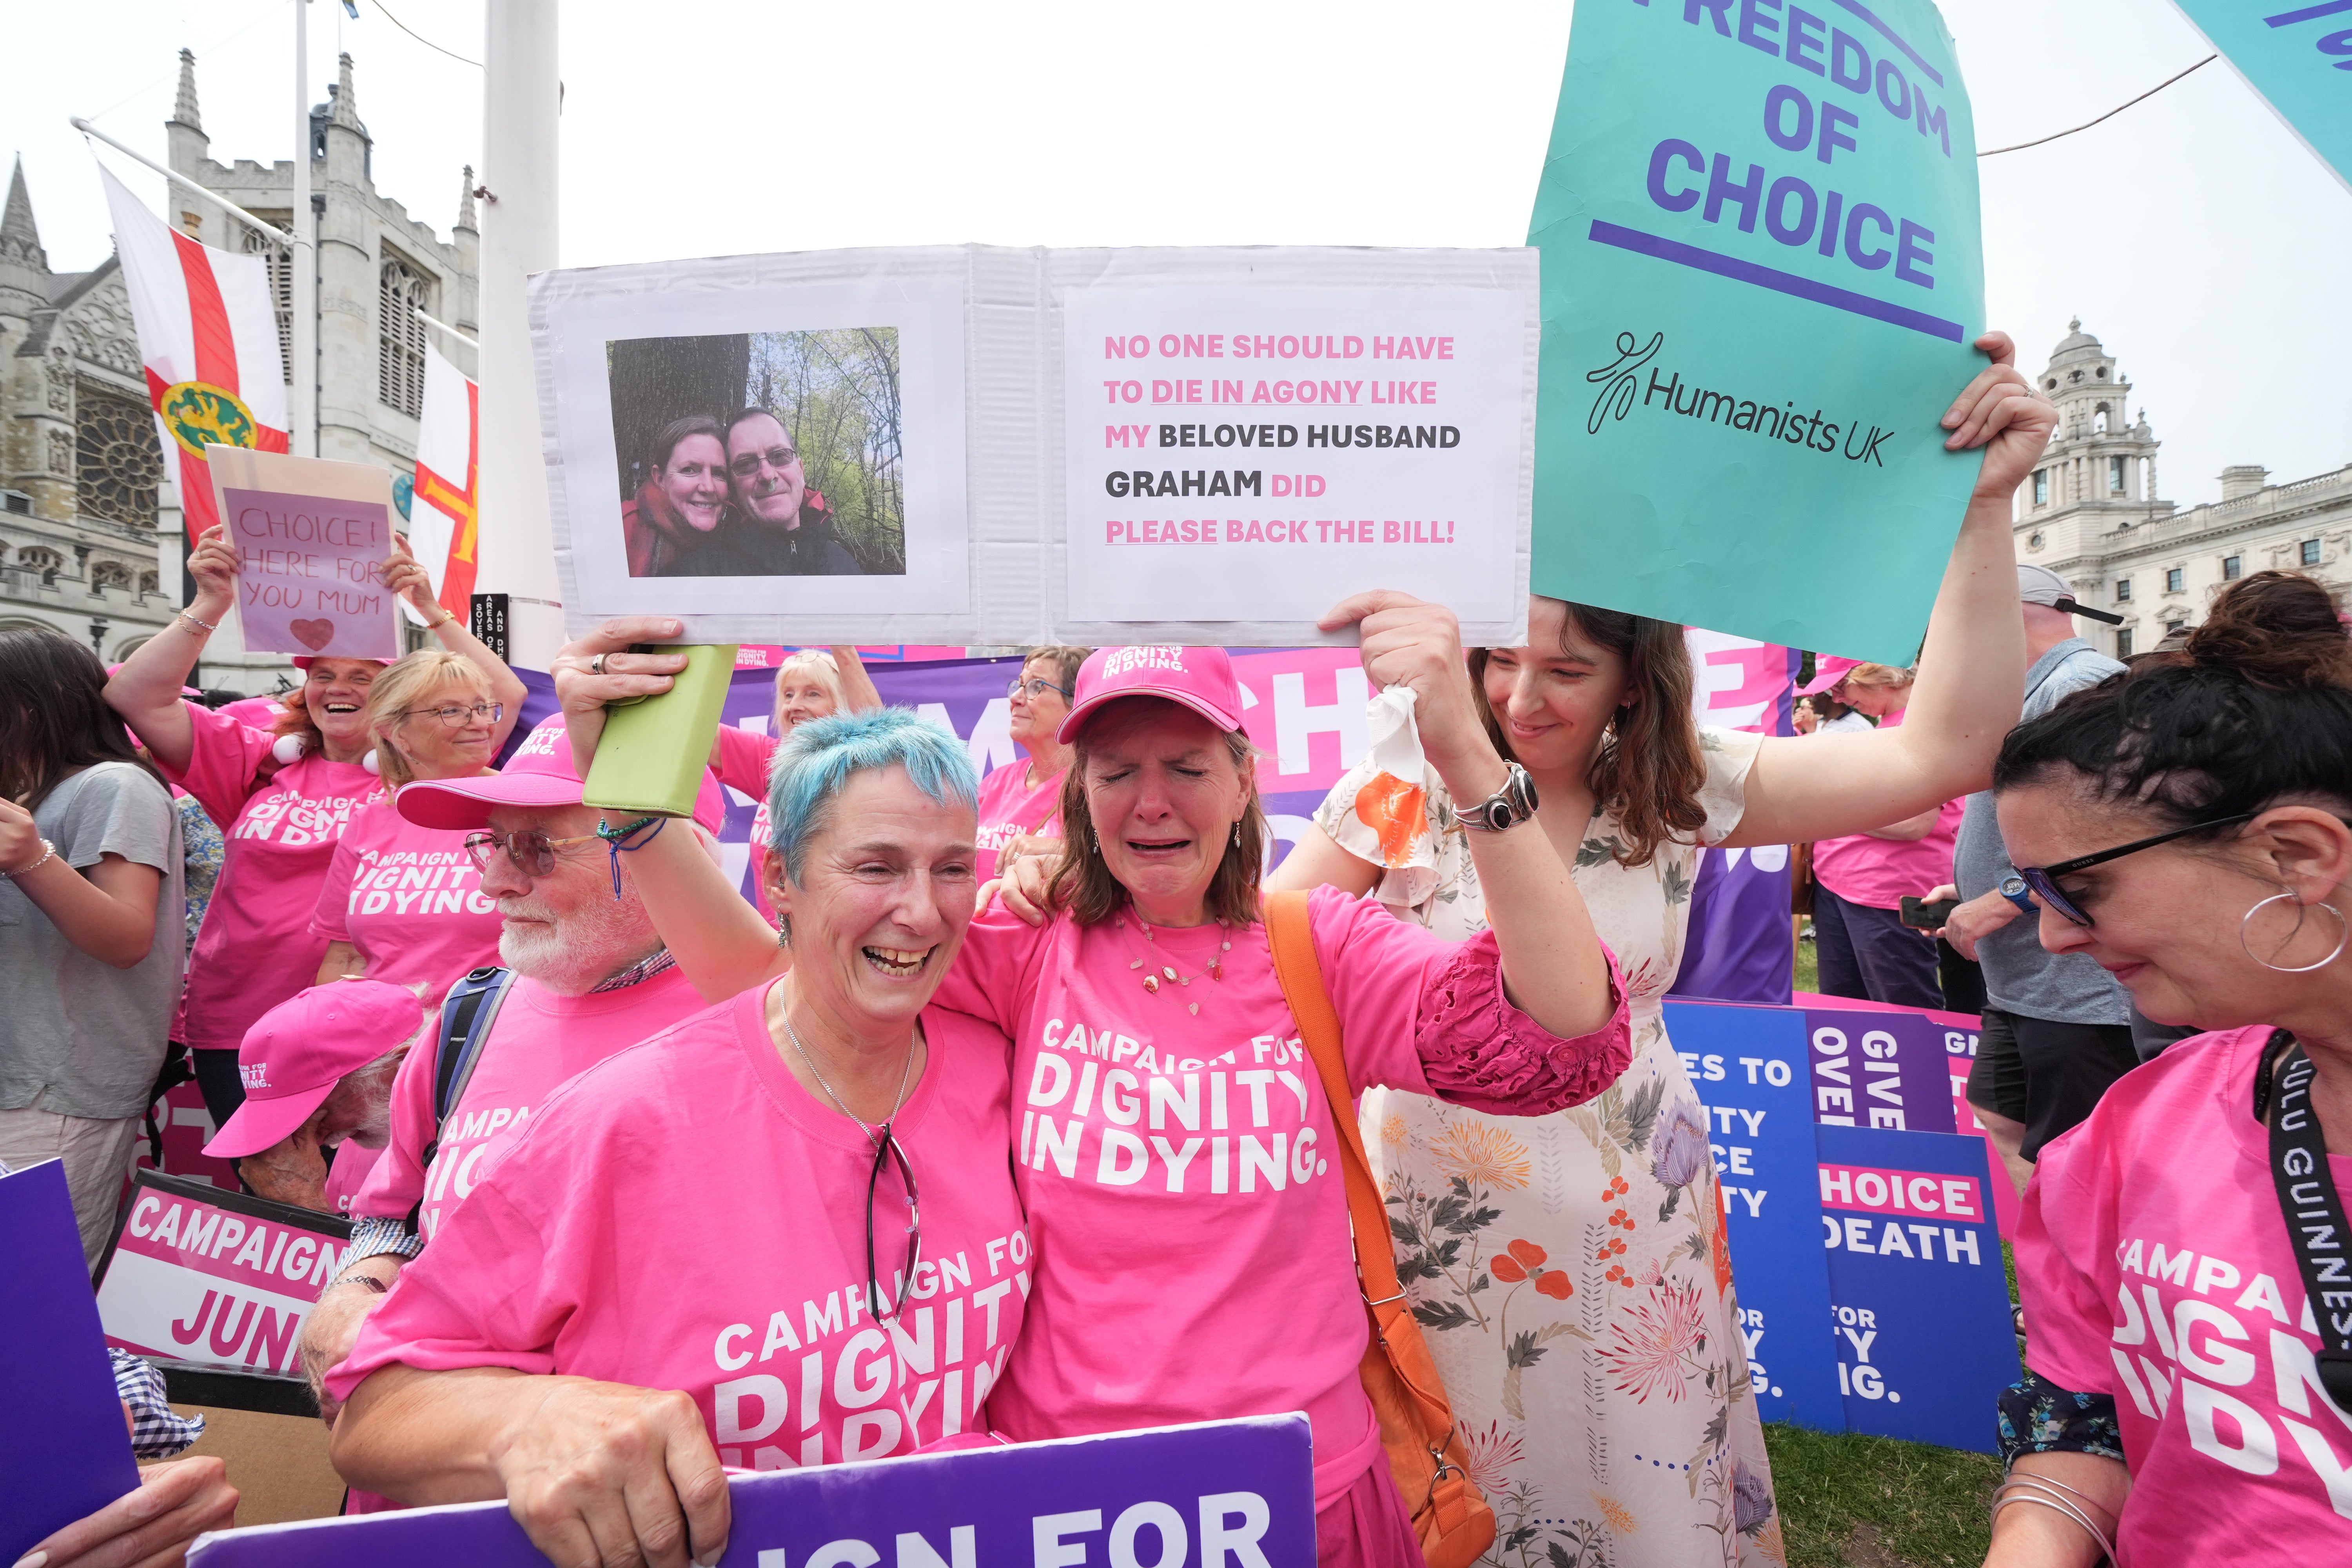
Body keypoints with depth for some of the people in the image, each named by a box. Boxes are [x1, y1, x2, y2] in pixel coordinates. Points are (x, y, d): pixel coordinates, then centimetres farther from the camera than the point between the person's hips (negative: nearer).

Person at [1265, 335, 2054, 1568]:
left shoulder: (1686, 795, -6)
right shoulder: (1404, 788, -10)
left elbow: (1943, 749, -13)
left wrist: (1981, 506, -19)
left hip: (1631, 1230, 2)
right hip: (1442, 1221, -1)